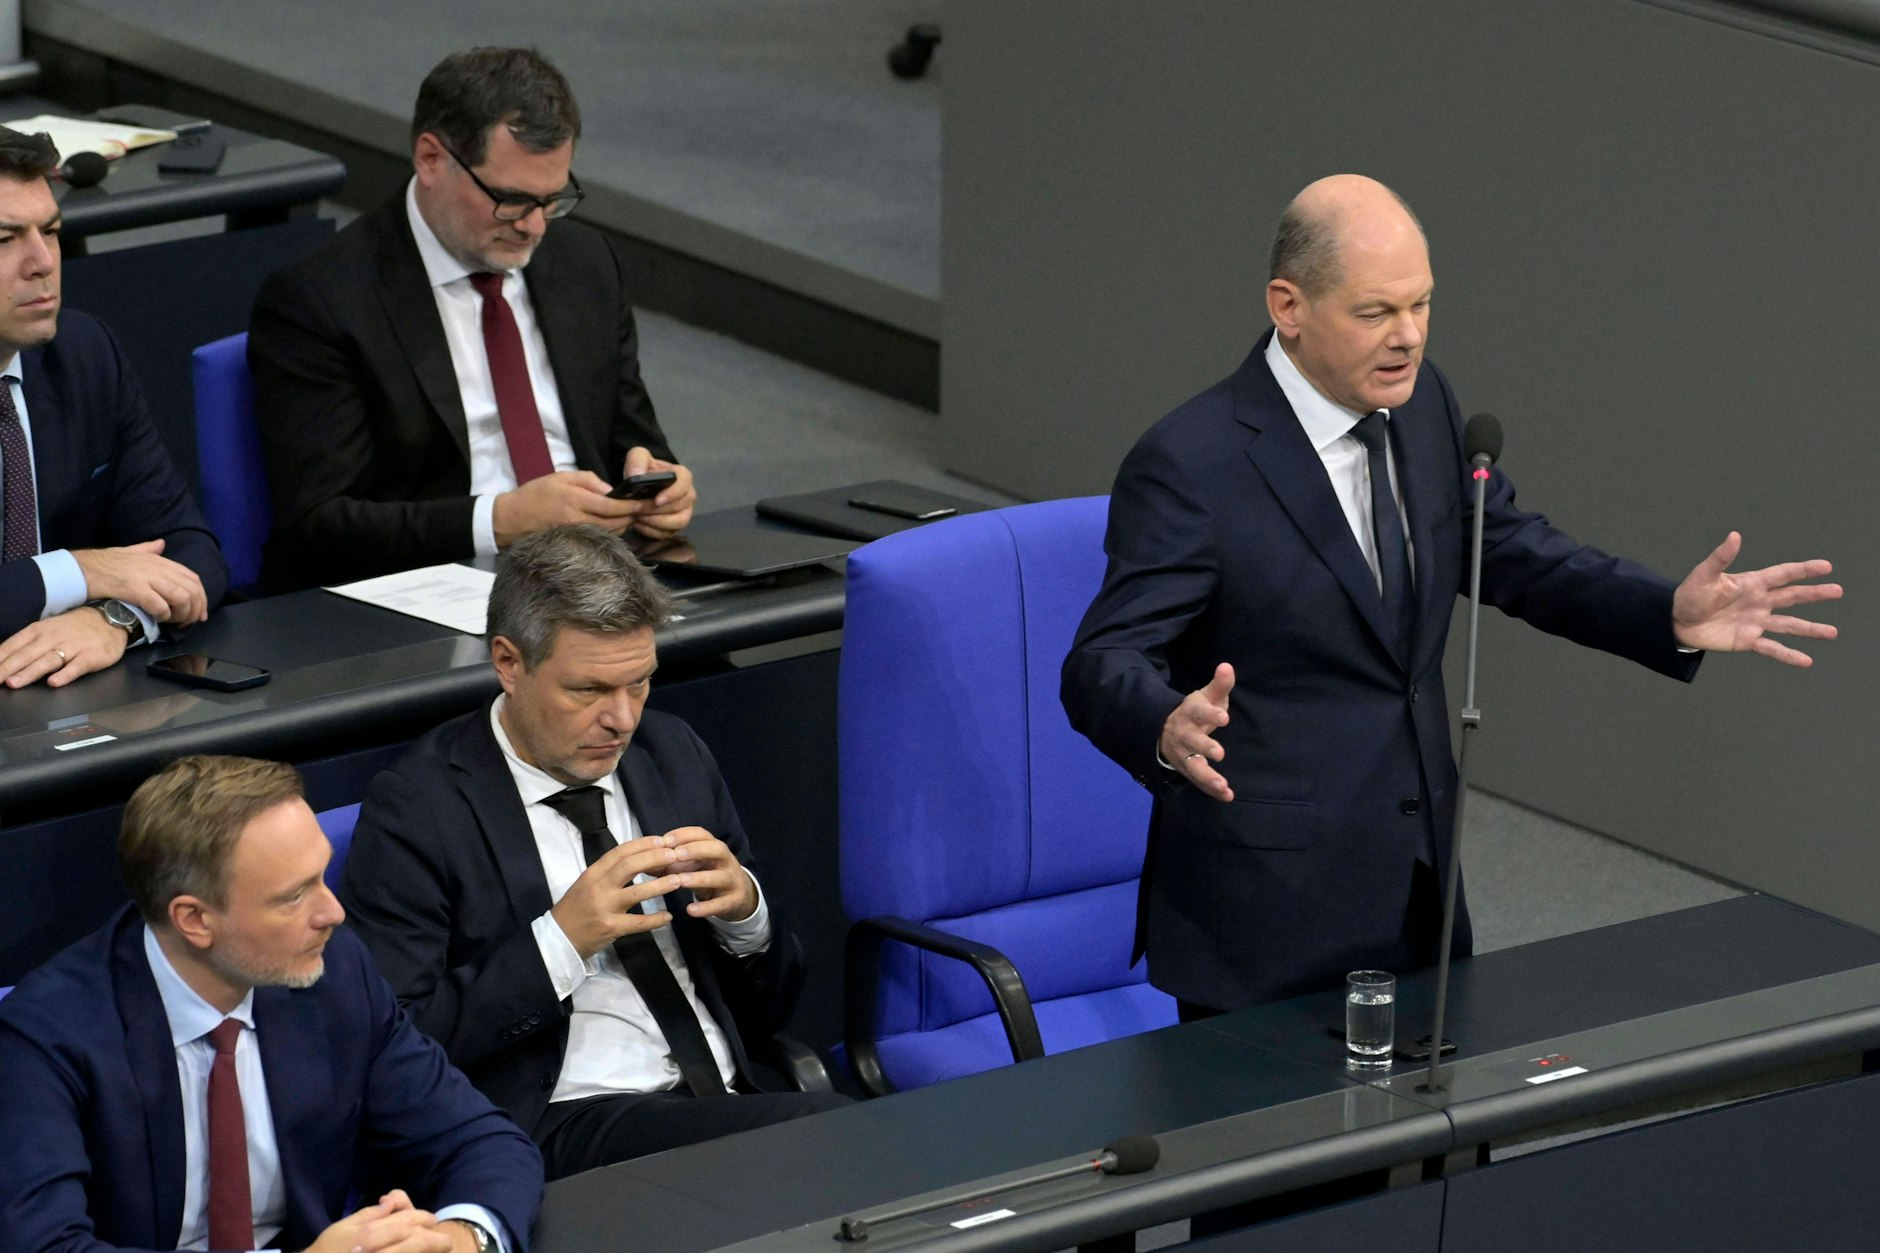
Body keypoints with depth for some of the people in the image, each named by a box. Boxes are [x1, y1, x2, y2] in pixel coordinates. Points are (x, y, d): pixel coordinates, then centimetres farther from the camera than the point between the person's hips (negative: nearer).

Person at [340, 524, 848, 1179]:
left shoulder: (672, 754, 15)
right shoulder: (416, 810, -2)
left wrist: (744, 910, -2)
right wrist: (561, 941, -16)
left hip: (731, 1100, 6)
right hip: (557, 1131, -6)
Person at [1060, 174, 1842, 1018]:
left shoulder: (1422, 404, 4)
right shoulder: (1189, 465, -18)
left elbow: (1513, 555, 13)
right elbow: (1105, 663, -20)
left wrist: (1673, 615, -4)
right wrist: (1169, 730, -44)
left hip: (1416, 882, 7)